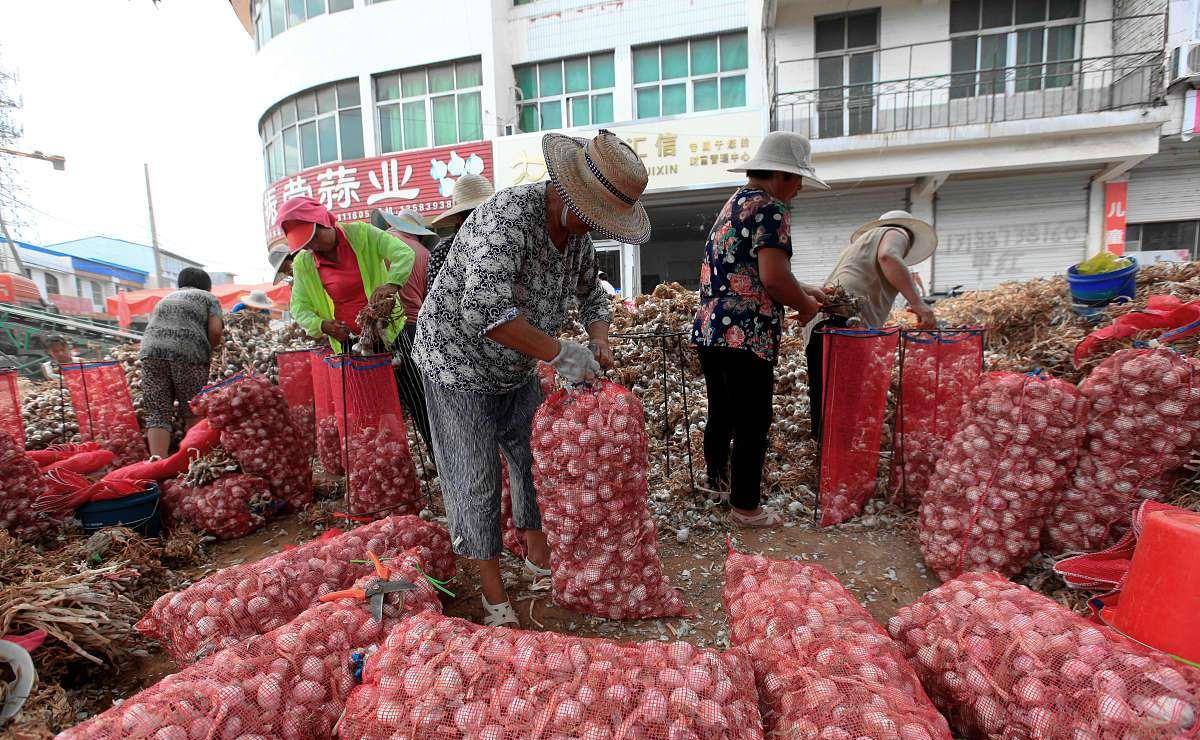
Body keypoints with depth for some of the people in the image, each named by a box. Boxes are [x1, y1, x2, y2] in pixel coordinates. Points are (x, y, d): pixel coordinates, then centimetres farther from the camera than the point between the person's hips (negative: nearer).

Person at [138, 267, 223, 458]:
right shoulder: (209, 298, 18)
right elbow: (215, 330, 2)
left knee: (157, 413, 1)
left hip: (151, 350, 4)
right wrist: (208, 351, 18)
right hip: (188, 352, -3)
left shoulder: (165, 298, 33)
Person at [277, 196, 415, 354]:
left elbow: (404, 252, -14)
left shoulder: (360, 233, -6)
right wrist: (321, 325, -13)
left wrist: (392, 284, -33)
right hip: (348, 341, 2)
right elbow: (299, 308, 9)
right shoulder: (302, 263, 3)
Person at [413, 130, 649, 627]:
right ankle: (493, 592, 18)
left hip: (517, 371, 8)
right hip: (459, 366, -7)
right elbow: (486, 309, -43)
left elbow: (591, 292, 12)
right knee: (477, 479, 1)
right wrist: (561, 353, -35)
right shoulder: (509, 217, -30)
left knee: (534, 461, 14)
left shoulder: (576, 229, -4)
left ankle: (539, 555, 35)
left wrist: (599, 343, -6)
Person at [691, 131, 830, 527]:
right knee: (752, 425, 3)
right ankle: (746, 507, 16)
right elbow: (773, 276, -21)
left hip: (708, 329, 9)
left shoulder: (733, 204, 20)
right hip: (746, 336, -9)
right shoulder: (771, 208, -9)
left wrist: (802, 289, 27)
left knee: (720, 415, 21)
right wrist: (806, 305, -2)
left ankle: (718, 482, 38)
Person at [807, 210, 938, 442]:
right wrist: (917, 302, -12)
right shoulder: (896, 233, 16)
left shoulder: (862, 241, 40)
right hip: (845, 322, -8)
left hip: (820, 325, 9)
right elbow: (888, 257, -10)